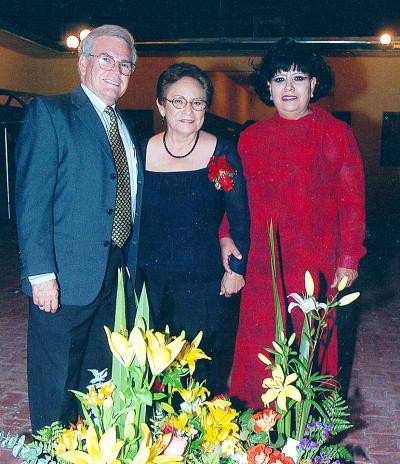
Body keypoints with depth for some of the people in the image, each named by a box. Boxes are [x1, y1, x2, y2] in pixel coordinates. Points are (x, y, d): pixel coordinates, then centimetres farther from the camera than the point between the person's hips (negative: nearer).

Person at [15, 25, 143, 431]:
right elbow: (32, 199, -14)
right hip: (67, 276, -7)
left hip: (117, 273, 7)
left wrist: (130, 265, 10)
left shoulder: (126, 128, 15)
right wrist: (40, 273, -19)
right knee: (57, 385, 7)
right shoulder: (49, 112, -7)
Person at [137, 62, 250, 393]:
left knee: (201, 368, 7)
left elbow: (240, 218, 2)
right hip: (149, 279, 2)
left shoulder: (223, 152, -4)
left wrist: (237, 269, -1)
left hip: (205, 280, -1)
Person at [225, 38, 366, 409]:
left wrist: (348, 258, -4)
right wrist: (226, 236, -1)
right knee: (259, 346, 6)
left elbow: (352, 200, 0)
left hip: (317, 265, -1)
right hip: (262, 264, 2)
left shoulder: (336, 134, 0)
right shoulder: (251, 138, 7)